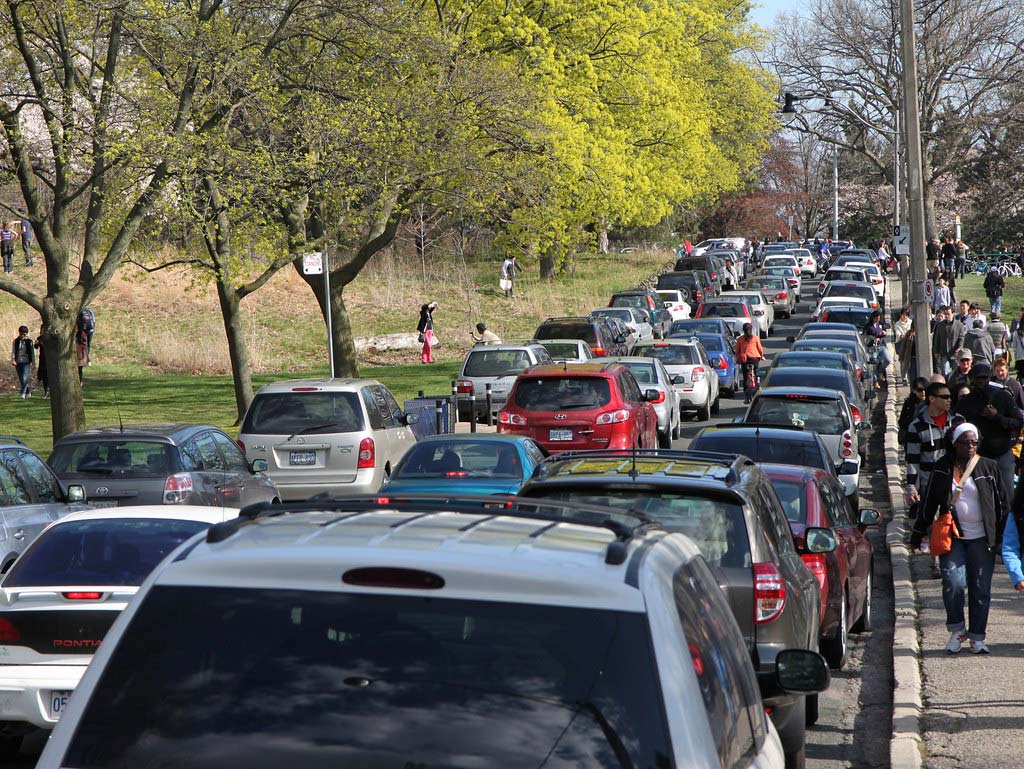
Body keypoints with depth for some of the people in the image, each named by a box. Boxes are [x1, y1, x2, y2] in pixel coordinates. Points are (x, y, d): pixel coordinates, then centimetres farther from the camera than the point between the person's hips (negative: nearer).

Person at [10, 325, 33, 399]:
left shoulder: (29, 341, -1)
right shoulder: (16, 341, 5)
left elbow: (32, 352, 4)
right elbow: (13, 351, 1)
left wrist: (32, 362, 2)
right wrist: (13, 360, -15)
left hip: (26, 362, -3)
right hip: (18, 362, 3)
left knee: (24, 379, -17)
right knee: (21, 380, 9)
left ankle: (23, 394, -13)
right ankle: (28, 391, 26)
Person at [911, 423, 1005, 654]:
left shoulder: (988, 467, 3)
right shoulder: (943, 468, 5)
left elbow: (1001, 502, 8)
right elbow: (929, 503, 11)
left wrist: (1003, 536, 5)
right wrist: (917, 535, 12)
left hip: (981, 538, 0)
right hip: (952, 537, 0)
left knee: (981, 588, 0)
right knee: (953, 583, -14)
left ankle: (977, 637, 10)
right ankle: (956, 631, 4)